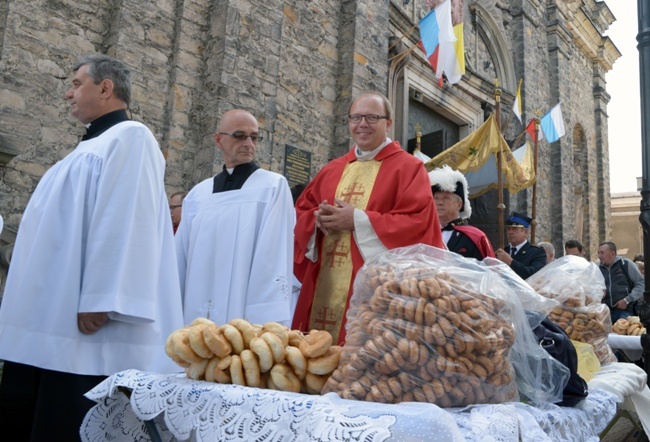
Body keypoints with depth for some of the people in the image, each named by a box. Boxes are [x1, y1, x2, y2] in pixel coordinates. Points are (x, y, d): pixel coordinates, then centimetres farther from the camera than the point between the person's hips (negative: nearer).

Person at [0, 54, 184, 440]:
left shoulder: (129, 137, -7)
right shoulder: (92, 145, 24)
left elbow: (124, 222, -19)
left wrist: (98, 300, -25)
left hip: (80, 323, -10)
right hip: (46, 321, 10)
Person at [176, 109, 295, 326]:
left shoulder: (274, 186, -1)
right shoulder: (198, 194, 11)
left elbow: (275, 257, -8)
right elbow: (181, 260, 12)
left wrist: (263, 319, -14)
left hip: (245, 317, -4)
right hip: (197, 316, 4)